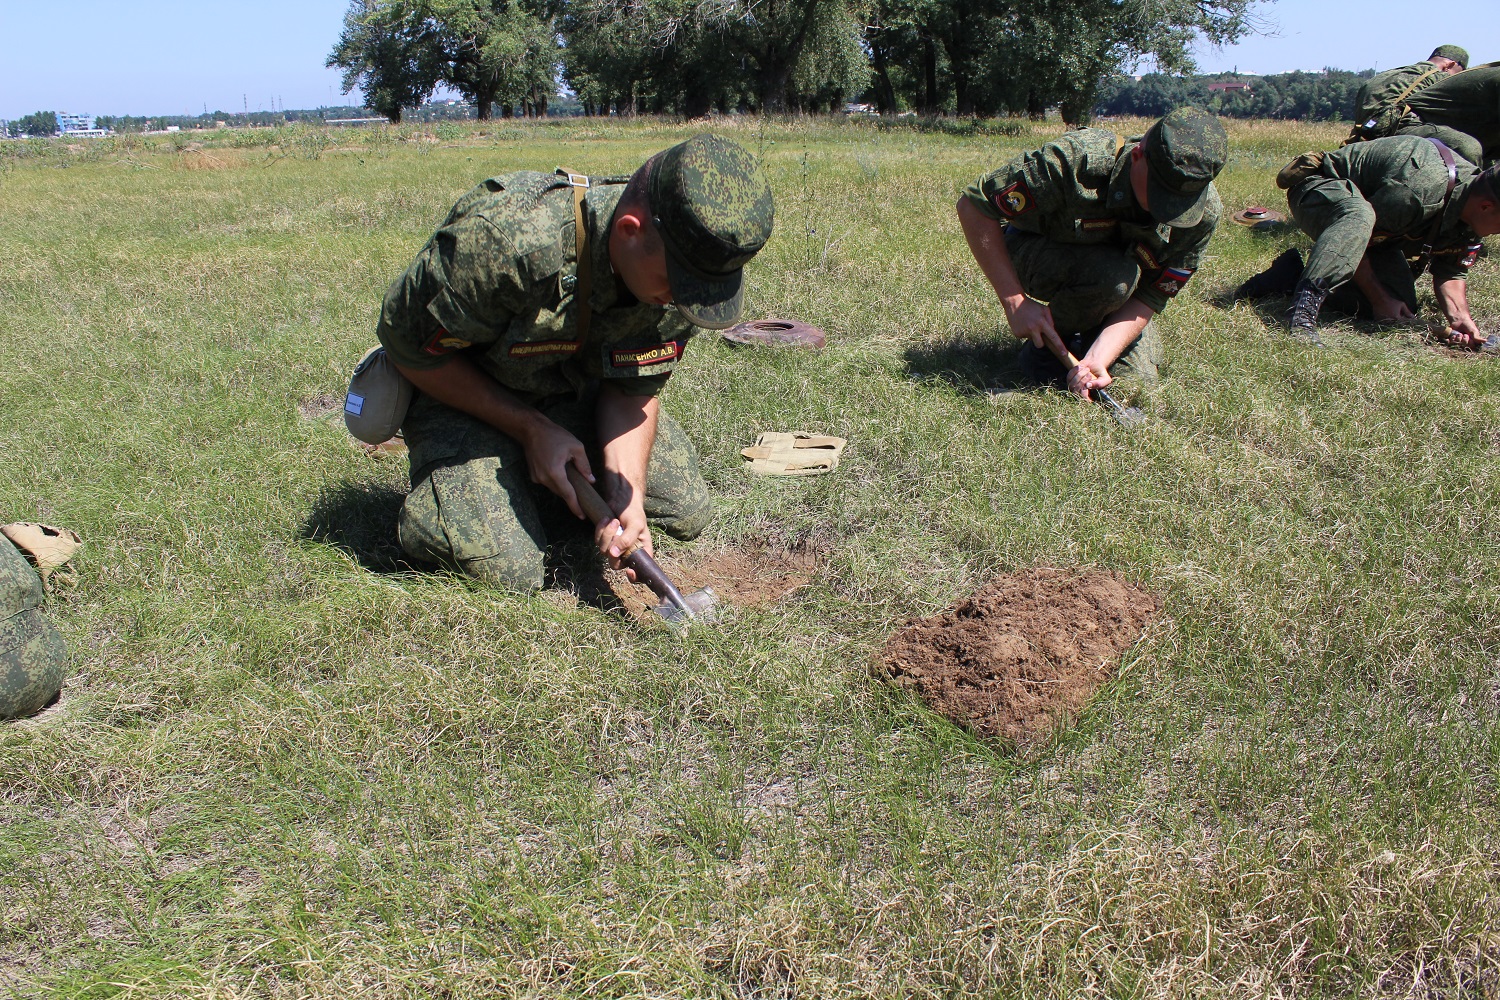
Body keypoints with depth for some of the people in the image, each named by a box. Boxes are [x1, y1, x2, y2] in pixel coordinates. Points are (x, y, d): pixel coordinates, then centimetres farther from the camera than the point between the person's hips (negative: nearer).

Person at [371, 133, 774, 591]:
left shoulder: (681, 268, -21)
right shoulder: (504, 243, -39)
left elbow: (632, 388, -10)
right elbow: (408, 343, -22)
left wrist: (626, 497, -26)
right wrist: (533, 429, -21)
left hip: (576, 391, 5)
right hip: (461, 388, -5)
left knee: (686, 513, 3)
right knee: (506, 570, -22)